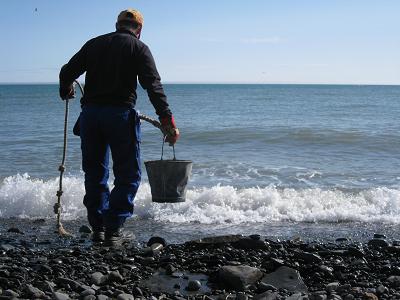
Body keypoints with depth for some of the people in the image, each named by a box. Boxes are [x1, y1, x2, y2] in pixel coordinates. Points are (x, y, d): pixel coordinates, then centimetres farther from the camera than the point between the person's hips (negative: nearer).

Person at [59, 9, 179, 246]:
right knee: (128, 175, 5)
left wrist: (66, 92, 36)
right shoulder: (138, 48, 2)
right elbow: (153, 86, -10)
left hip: (90, 113, 5)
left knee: (95, 173, 16)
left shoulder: (94, 44, 15)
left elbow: (67, 72, 14)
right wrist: (168, 121, -14)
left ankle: (98, 228, 19)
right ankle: (113, 231, 0)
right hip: (120, 114, -4)